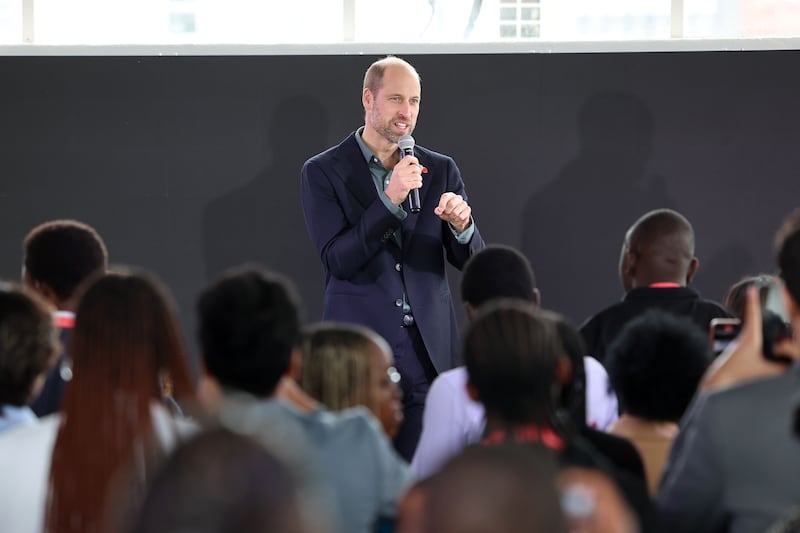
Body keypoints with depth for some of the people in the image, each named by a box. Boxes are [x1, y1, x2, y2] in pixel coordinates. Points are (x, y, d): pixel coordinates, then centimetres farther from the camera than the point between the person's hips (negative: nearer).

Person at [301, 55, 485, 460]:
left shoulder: (441, 171, 11)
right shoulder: (323, 172, 2)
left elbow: (470, 261, 9)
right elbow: (336, 260, -9)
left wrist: (462, 226, -14)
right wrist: (389, 199, -17)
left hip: (428, 351, 3)